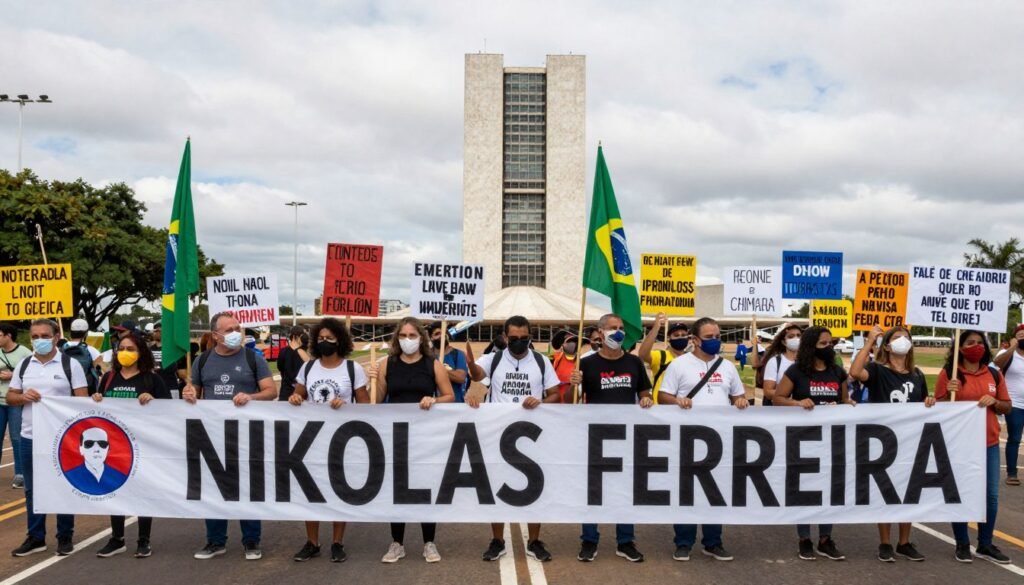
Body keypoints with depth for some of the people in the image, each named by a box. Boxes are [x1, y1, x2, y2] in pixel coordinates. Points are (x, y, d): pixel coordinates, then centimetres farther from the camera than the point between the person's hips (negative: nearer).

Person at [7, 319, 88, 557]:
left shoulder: (70, 364, -4)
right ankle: (35, 538, 22)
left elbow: (83, 399, -6)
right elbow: (10, 397, 12)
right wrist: (23, 397, -12)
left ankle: (65, 537, 16)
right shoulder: (23, 365, 8)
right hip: (30, 437, 4)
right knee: (32, 490, 11)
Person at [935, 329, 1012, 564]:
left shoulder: (994, 374, 7)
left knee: (991, 495, 8)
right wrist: (950, 393, -21)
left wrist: (994, 402, -9)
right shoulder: (949, 373, -6)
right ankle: (962, 544, 16)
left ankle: (985, 545, 21)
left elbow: (1008, 407, 11)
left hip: (989, 444, 4)